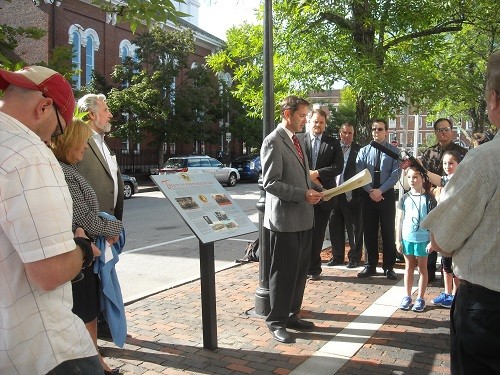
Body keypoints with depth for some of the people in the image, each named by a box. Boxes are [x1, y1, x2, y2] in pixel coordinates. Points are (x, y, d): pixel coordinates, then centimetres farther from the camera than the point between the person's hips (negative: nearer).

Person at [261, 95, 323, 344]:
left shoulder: (297, 140, 16)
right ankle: (276, 322, 16)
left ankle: (291, 315, 29)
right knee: (283, 273, 2)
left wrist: (314, 190, 6)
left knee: (300, 271, 15)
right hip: (284, 218, -9)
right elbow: (270, 183, -18)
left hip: (303, 218, 9)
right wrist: (303, 195, -21)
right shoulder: (273, 141, -12)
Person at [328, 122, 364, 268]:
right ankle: (337, 256, 24)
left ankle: (354, 257, 16)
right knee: (335, 226, 11)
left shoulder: (359, 150, -2)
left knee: (354, 227, 5)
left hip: (352, 194, -4)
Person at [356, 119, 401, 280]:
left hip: (387, 194, -2)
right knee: (369, 231, 6)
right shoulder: (363, 151, 7)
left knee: (388, 231, 2)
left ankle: (389, 267, 12)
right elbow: (359, 174, -1)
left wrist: (380, 190, -16)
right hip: (367, 195, 2)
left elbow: (395, 175, -6)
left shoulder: (394, 151, 2)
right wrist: (370, 191, -13)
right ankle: (371, 266, 16)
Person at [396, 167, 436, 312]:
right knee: (409, 267, 12)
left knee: (422, 268, 9)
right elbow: (399, 220, 4)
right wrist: (398, 240, 2)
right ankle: (407, 296, 21)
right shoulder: (404, 198, 1)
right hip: (407, 238, 3)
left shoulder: (429, 199, -6)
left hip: (423, 239, -2)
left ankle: (421, 298, 18)